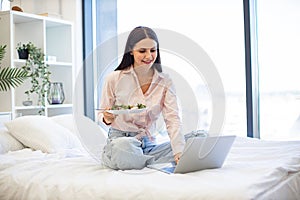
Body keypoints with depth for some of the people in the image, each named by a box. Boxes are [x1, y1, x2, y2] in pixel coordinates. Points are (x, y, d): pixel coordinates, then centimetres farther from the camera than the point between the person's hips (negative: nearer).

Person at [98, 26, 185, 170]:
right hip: (119, 139, -1)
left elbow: (172, 119, -7)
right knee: (122, 147, -38)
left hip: (149, 144, 1)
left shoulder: (165, 82, 3)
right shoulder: (114, 79, -4)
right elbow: (102, 115, 5)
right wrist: (107, 119, -22)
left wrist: (179, 152, -24)